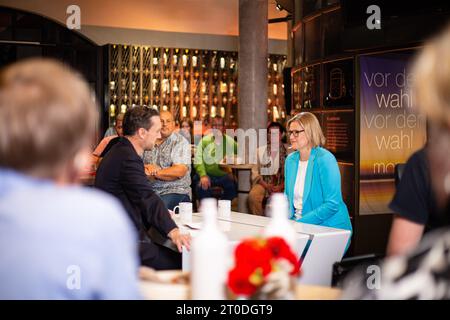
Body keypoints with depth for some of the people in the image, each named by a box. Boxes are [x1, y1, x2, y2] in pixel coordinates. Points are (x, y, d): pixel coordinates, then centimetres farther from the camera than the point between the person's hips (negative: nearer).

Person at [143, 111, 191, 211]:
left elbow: (179, 172, -12)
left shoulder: (180, 142, 1)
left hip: (175, 191, -4)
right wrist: (145, 169, -12)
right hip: (150, 190, 4)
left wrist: (154, 173, -11)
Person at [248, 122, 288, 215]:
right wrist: (266, 185, -9)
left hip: (282, 185, -2)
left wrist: (281, 187, -15)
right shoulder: (260, 150, 13)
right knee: (252, 196, -30)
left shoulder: (288, 152, 6)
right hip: (263, 183, 2)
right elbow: (255, 172, 7)